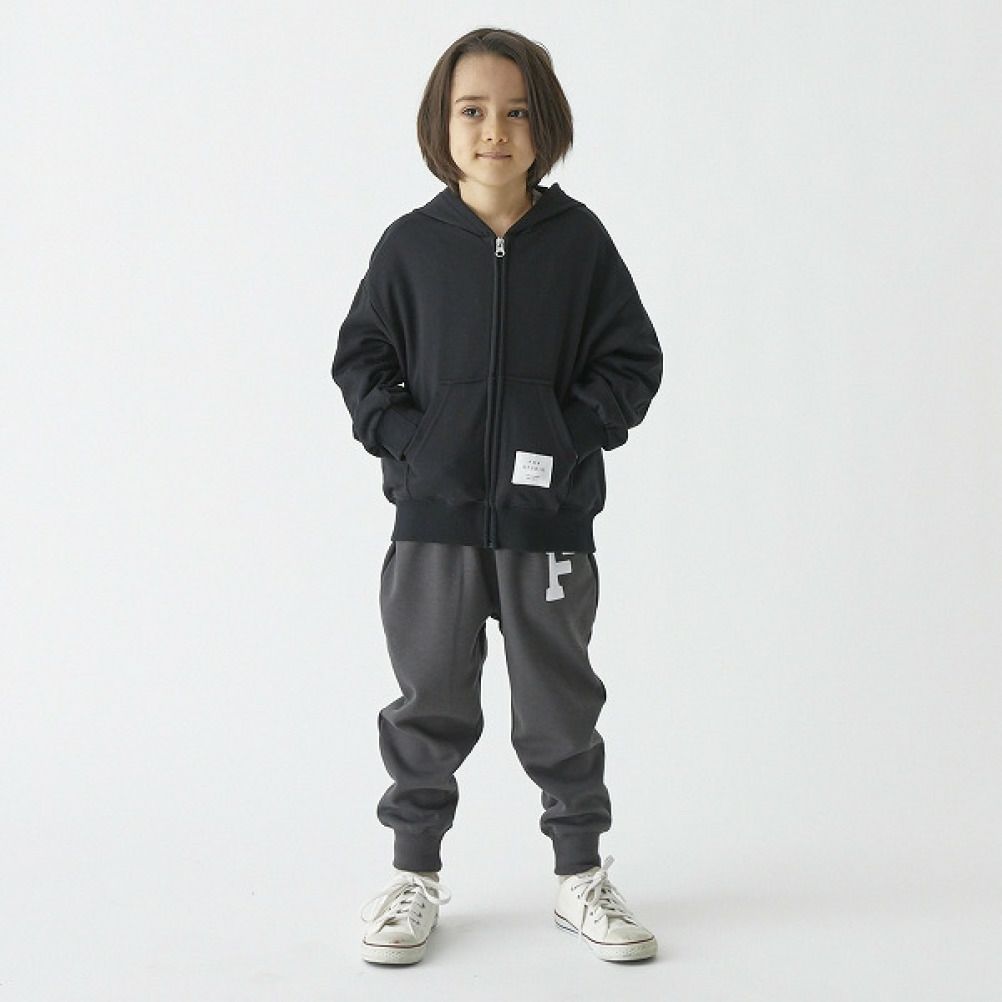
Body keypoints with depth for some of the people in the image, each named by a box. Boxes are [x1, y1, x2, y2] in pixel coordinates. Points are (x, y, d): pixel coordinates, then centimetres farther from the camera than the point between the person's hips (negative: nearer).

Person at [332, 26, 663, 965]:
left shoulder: (578, 239, -1)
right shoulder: (411, 243, 0)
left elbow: (632, 359, 1)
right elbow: (359, 356, 5)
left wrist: (569, 435, -11)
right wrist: (403, 437, -9)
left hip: (548, 516, 0)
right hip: (433, 513, 0)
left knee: (561, 702, 10)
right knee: (430, 701, 10)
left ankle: (580, 875, 24)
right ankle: (415, 873, 25)